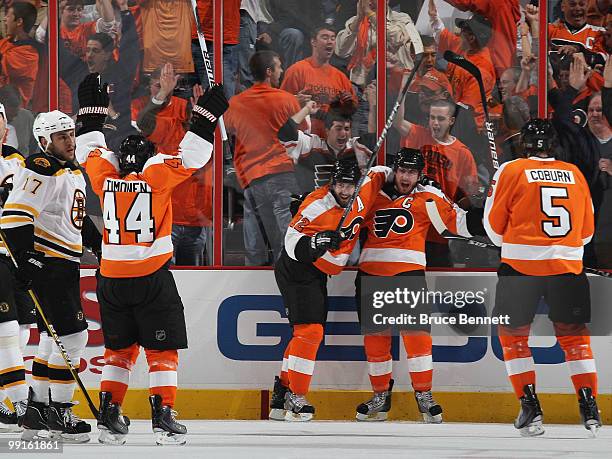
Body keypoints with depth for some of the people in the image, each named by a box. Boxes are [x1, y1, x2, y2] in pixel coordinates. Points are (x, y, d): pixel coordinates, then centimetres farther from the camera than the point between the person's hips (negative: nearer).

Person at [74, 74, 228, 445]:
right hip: (152, 278, -4)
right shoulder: (157, 173, -7)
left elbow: (90, 149, 19)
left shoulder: (106, 174, 2)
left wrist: (92, 108, 28)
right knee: (162, 350, 3)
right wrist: (207, 113, -1)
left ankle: (110, 415, 7)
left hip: (112, 278, 4)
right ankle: (163, 417, -6)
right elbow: (192, 155, -7)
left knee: (119, 348, 15)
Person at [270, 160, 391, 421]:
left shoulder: (360, 200, 0)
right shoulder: (317, 204, -21)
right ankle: (296, 397, -13)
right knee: (309, 331, -17)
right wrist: (316, 242, -35)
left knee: (311, 335, 9)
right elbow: (292, 241, -20)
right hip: (295, 270, -8)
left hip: (318, 275, 8)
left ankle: (282, 391, 16)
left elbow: (377, 175, 20)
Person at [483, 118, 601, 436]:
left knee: (513, 333, 10)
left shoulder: (511, 171, 0)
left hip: (521, 265, -3)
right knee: (573, 335, 13)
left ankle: (529, 406, 1)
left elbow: (495, 227, 5)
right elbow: (586, 231, 16)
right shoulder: (575, 174, 10)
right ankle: (589, 408, 6)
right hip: (568, 265, 3)